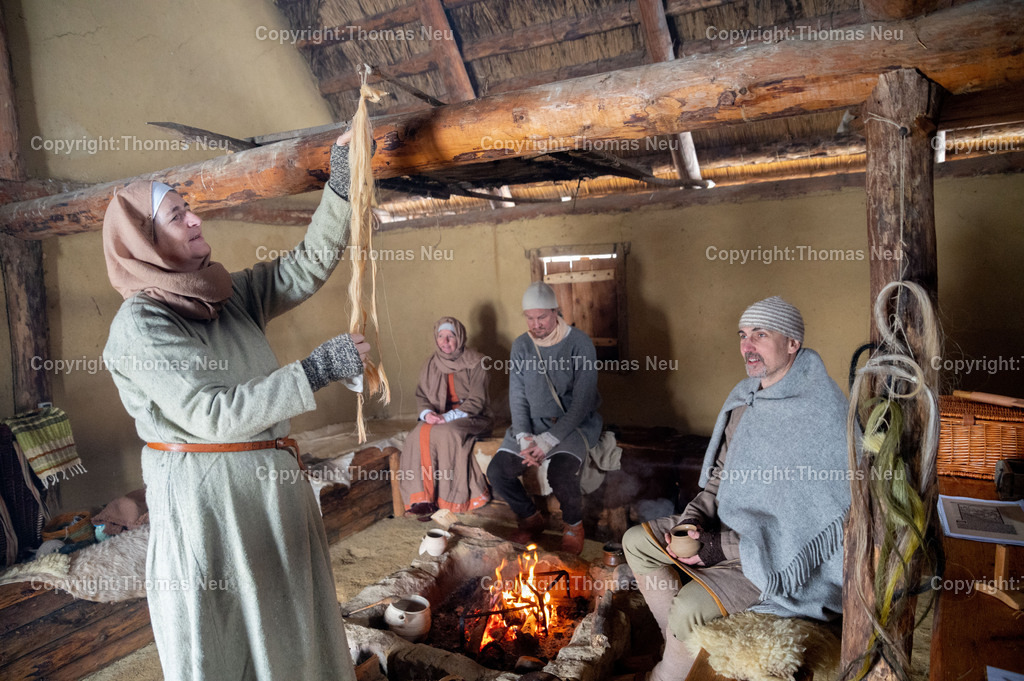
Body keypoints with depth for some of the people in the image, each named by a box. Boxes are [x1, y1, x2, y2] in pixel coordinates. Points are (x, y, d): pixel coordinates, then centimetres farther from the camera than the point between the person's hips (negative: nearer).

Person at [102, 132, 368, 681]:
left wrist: (340, 183, -9)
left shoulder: (228, 296, 6)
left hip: (272, 481, 6)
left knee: (289, 620, 18)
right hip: (204, 495, -6)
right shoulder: (139, 325, -14)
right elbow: (213, 414, -23)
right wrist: (319, 369, -26)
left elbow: (308, 266, 2)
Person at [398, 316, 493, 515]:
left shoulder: (475, 362, -4)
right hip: (438, 416, 4)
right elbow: (421, 395, 11)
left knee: (446, 433, -35)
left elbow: (477, 401, -11)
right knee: (420, 435, -28)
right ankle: (423, 497, -26)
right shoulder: (431, 364, 12)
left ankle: (452, 499, -25)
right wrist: (427, 413, -12)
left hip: (471, 417, -4)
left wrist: (448, 417, -21)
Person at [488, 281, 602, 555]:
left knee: (561, 475, -31)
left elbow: (583, 402, -15)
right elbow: (517, 397, 5)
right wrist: (524, 438, -12)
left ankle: (573, 524, 4)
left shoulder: (579, 343, -12)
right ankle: (531, 518, 16)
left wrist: (548, 440, -21)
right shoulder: (520, 346, 4)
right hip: (533, 423, 5)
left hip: (574, 423, -5)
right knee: (497, 471, -13)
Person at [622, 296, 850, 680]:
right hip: (731, 529, 8)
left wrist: (726, 547, -21)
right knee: (637, 541, 2)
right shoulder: (745, 397, 4)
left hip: (785, 557, -8)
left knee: (689, 607, -25)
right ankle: (682, 645, 8)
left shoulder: (821, 413, -21)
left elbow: (820, 521, -22)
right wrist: (694, 517, -5)